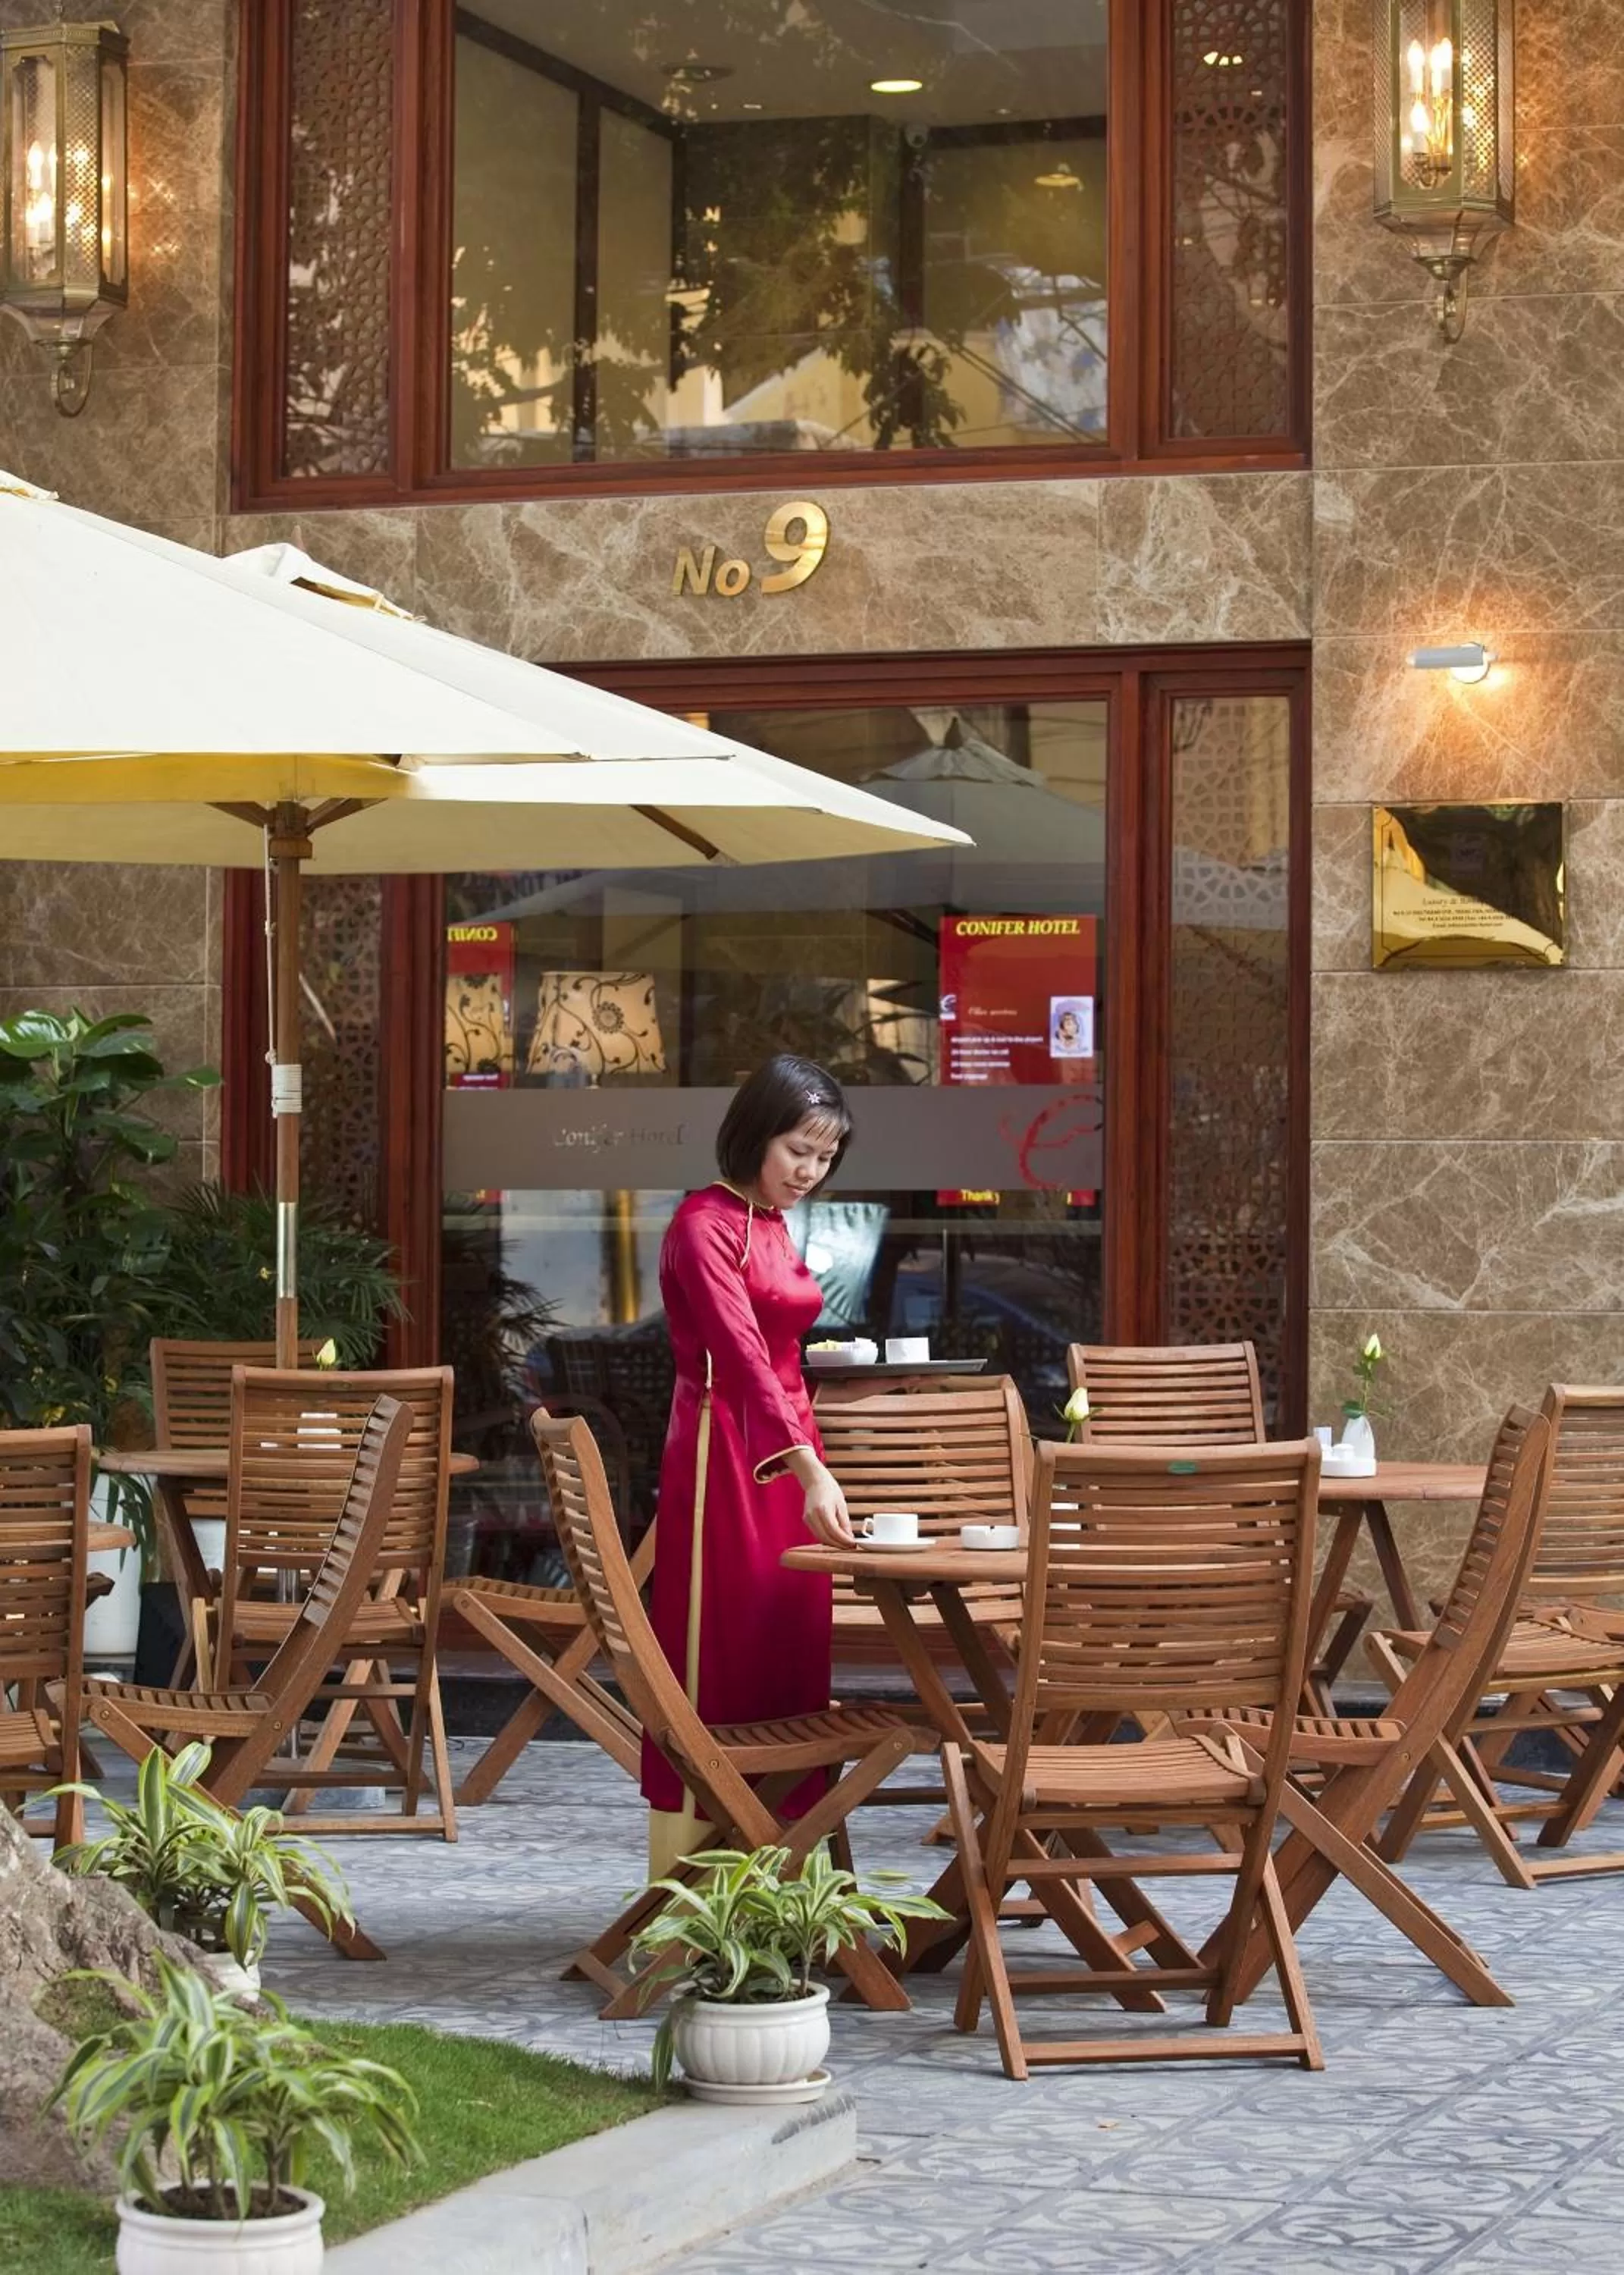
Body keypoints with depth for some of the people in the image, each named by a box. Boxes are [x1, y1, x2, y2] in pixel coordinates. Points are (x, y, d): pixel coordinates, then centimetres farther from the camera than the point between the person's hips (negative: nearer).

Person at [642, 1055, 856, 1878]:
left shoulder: (775, 1226, 14)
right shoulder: (704, 1224, -13)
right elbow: (741, 1354, -25)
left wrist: (812, 1469, 18)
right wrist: (810, 1470, -36)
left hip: (787, 1455, 9)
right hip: (723, 1455, -9)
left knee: (788, 1669, 8)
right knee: (716, 1669, -6)